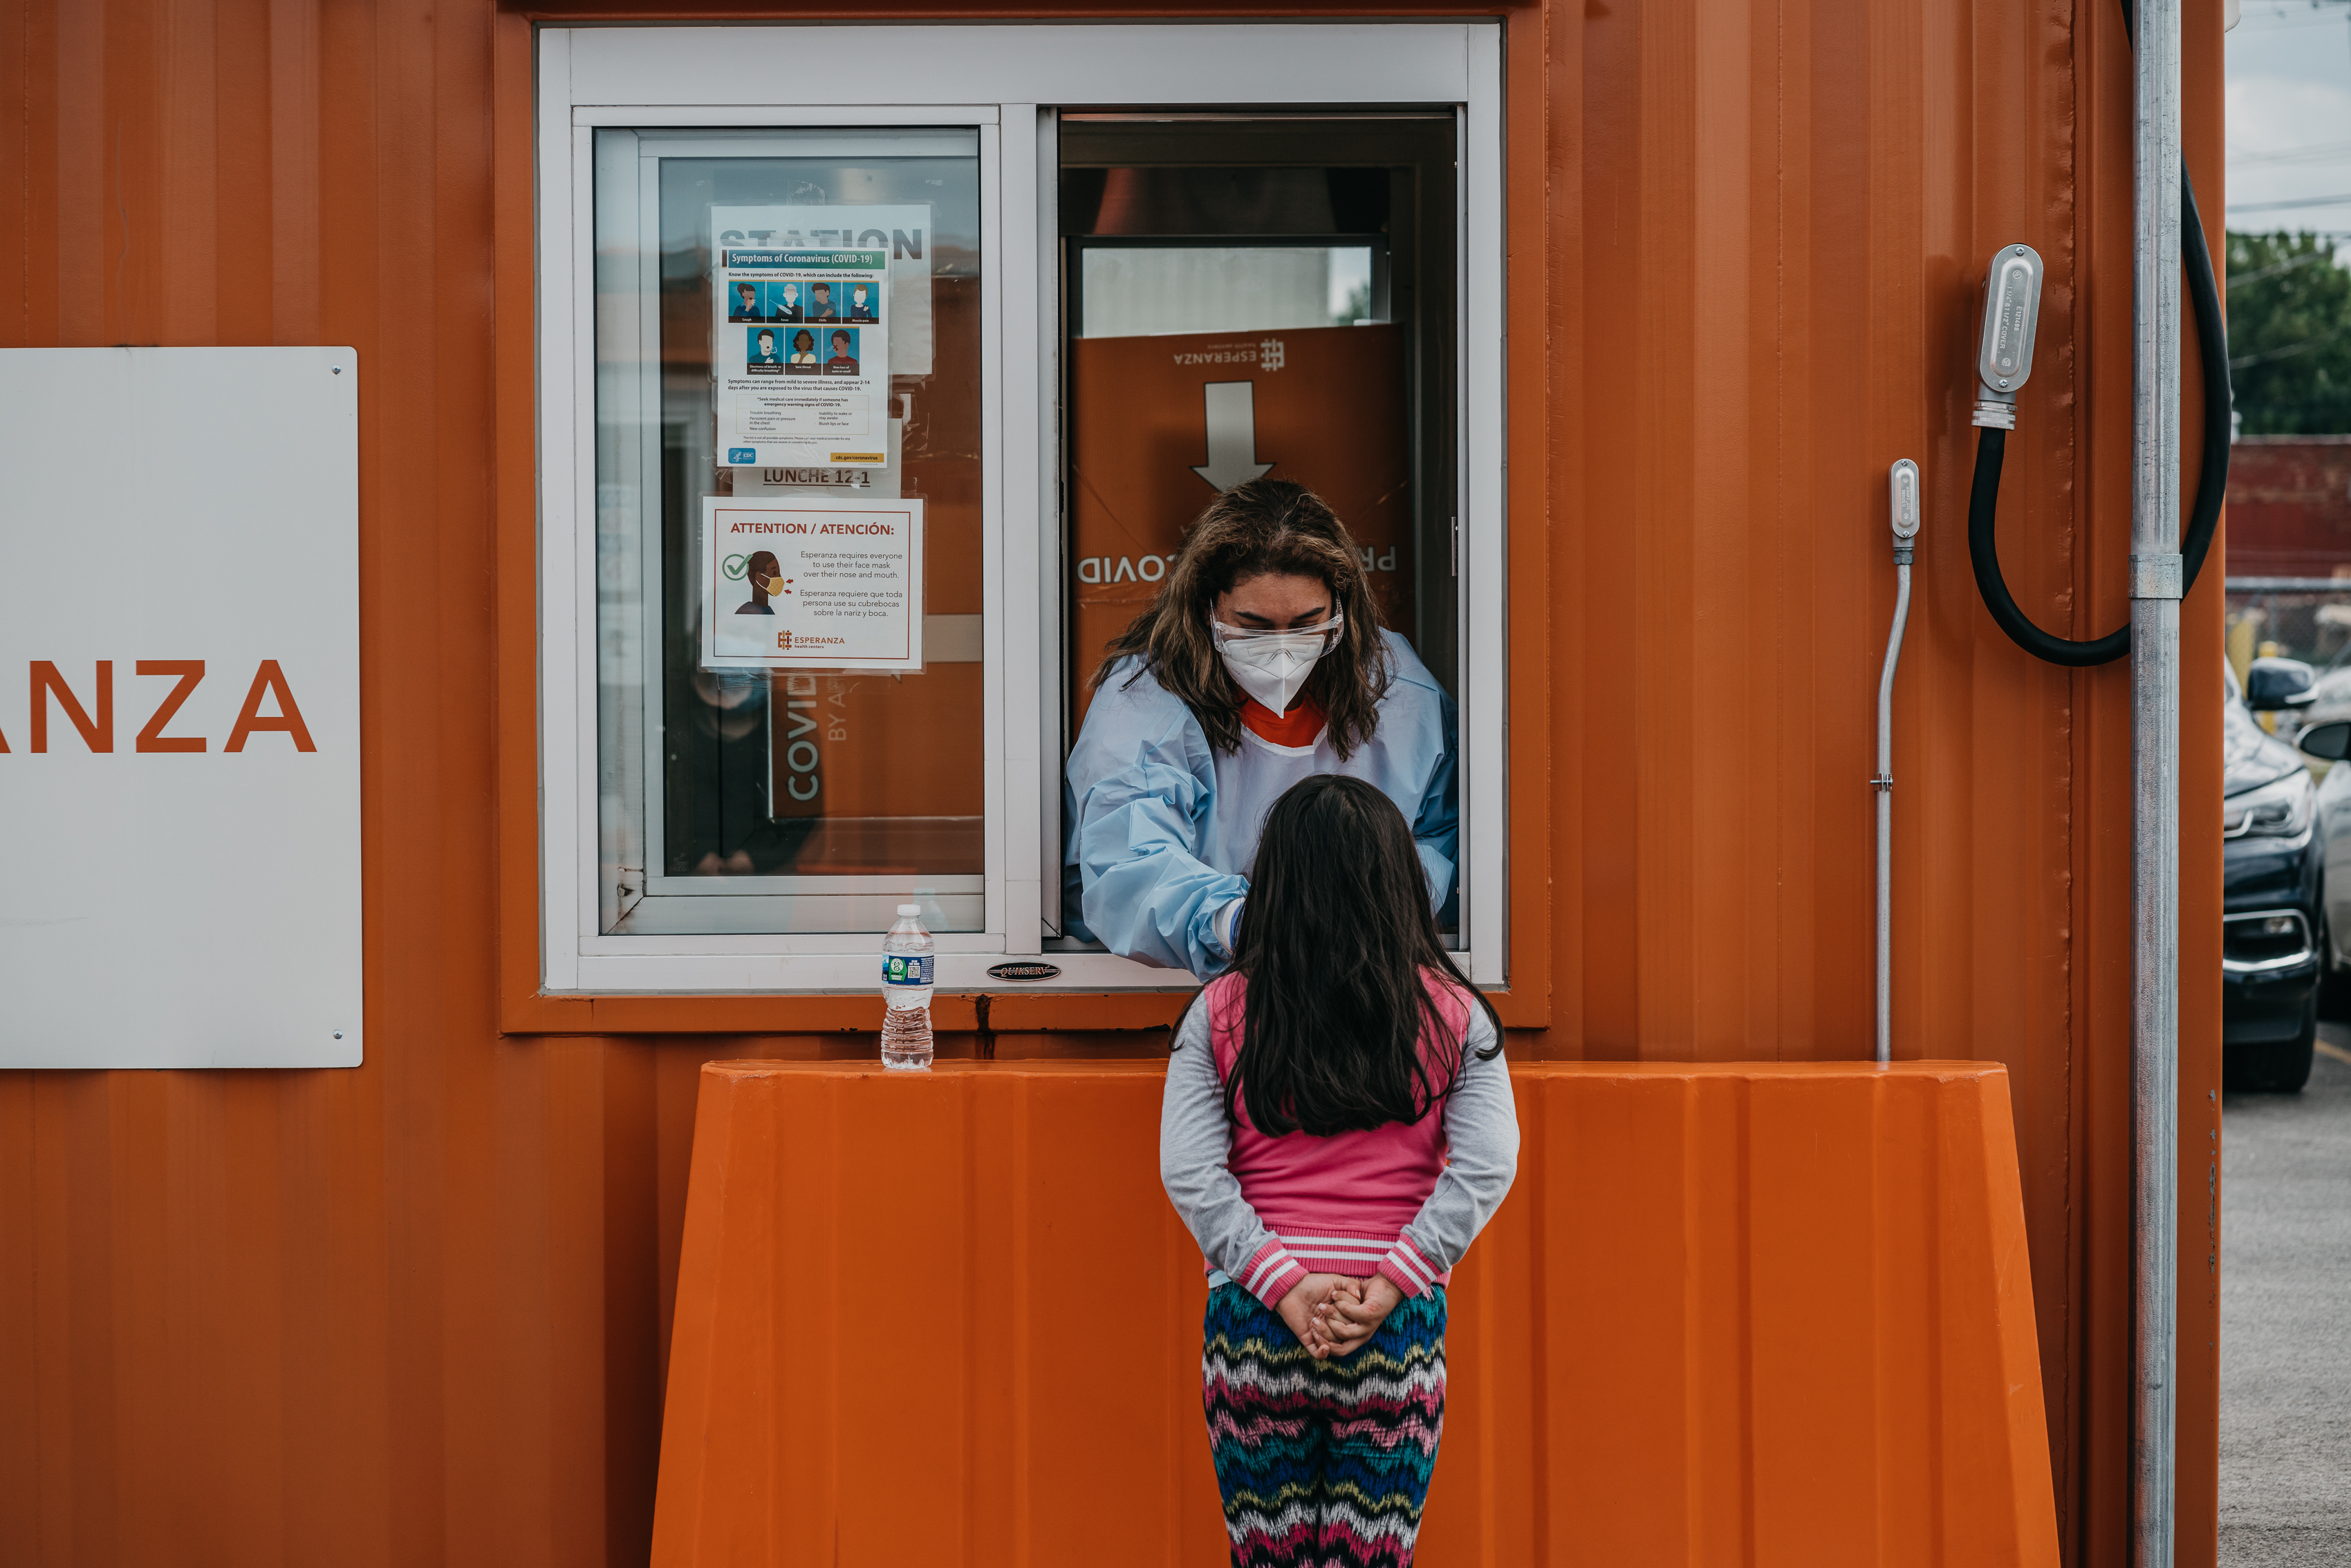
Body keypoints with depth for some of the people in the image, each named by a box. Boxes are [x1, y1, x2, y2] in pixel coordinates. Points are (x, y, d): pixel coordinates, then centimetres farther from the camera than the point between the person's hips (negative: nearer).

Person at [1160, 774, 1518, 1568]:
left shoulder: (1219, 1012, 1)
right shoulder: (1453, 1013, 2)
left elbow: (1189, 1171, -7)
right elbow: (1486, 1165, -8)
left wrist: (1283, 1284, -9)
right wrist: (1390, 1284, -10)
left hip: (1252, 1321, 0)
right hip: (1401, 1326, 0)